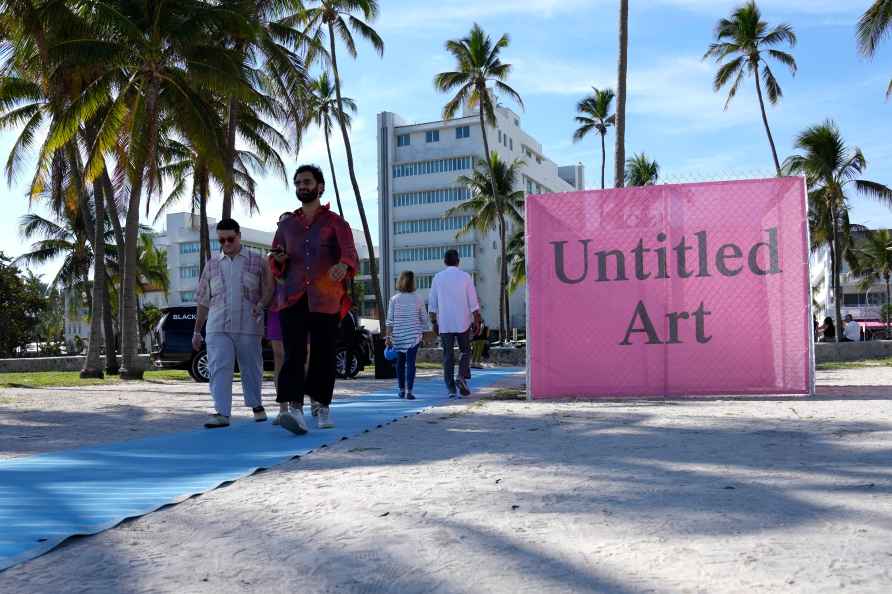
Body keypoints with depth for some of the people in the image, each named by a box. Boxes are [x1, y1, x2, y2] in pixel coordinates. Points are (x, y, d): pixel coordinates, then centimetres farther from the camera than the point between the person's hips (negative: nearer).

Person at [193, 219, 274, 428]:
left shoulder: (257, 261, 9)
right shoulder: (212, 265, 16)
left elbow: (268, 288, 5)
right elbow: (203, 301, 18)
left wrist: (261, 304, -17)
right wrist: (197, 331, 16)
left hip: (248, 325, -1)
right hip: (218, 327, 2)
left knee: (251, 368, 7)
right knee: (219, 369, -9)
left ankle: (256, 405, 27)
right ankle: (222, 413, -11)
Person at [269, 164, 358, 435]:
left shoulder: (335, 222, 8)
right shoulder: (286, 225, 20)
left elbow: (350, 255, -6)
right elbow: (275, 267, 23)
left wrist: (343, 266, -30)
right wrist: (278, 260, -2)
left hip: (325, 299, -2)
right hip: (292, 298, 2)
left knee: (323, 355, 3)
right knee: (294, 353, -13)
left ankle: (321, 406, 18)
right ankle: (295, 409, -23)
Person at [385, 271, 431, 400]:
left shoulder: (394, 299, -3)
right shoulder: (418, 299, -2)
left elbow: (390, 320, -4)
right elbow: (424, 318, 4)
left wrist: (388, 336, -1)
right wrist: (425, 332, 17)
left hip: (398, 336, 1)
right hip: (414, 336, -1)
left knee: (400, 362, 14)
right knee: (411, 362, -4)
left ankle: (402, 390, 21)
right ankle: (409, 391, -12)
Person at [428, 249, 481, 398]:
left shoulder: (438, 277, 4)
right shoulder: (465, 276, -1)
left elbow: (432, 303, 5)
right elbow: (473, 302, -2)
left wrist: (434, 322, 12)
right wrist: (476, 322, 3)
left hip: (444, 324, 1)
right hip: (463, 322, -1)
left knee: (448, 355, 5)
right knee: (465, 352, 13)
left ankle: (451, 388, 2)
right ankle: (462, 377, -9)